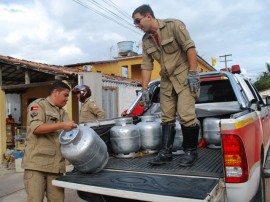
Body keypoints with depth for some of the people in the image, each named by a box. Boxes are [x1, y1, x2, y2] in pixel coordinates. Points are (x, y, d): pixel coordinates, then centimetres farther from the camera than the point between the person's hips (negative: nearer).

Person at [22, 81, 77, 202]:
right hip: (36, 163, -6)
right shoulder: (38, 105, 1)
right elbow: (36, 127, -15)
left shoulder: (64, 113, 21)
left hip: (56, 165, 6)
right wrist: (62, 125, -17)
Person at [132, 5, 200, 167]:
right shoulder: (146, 41, 8)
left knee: (186, 115, -13)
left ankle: (191, 151, 2)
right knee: (167, 118, 5)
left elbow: (190, 47, -14)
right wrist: (145, 88, 1)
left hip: (184, 76, -6)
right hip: (166, 80, 7)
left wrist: (193, 72, -20)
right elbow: (146, 66, 7)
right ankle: (166, 152, 11)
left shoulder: (173, 25, -9)